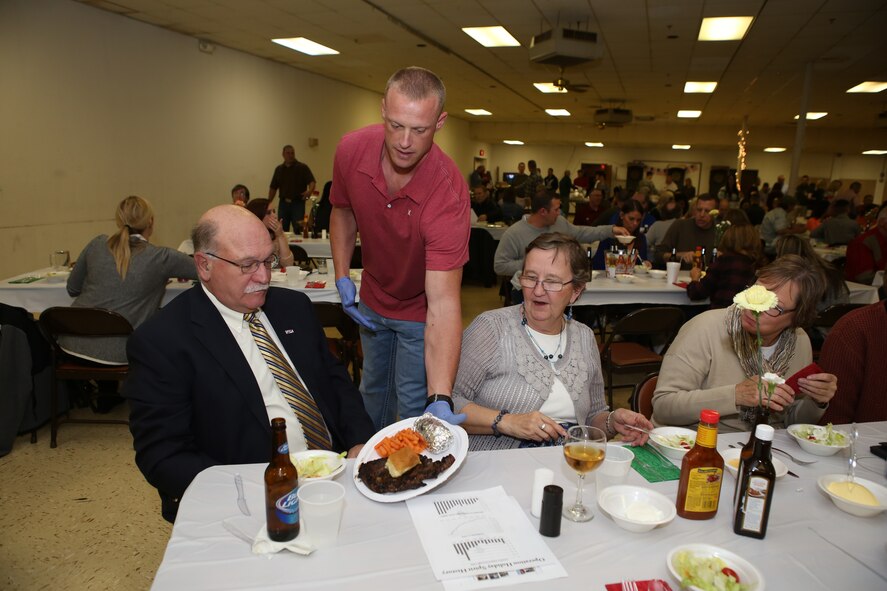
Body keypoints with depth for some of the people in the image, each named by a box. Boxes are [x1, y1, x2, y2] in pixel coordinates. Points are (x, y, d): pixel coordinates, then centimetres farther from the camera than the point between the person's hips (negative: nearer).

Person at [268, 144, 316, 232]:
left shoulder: (302, 167, 1)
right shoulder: (279, 169, 13)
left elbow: (312, 182, -9)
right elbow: (273, 188, 16)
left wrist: (309, 191, -31)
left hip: (298, 203, -4)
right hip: (283, 203, 4)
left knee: (298, 228, -9)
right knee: (282, 229, 4)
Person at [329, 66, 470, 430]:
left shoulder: (449, 193, -36)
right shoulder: (351, 151, -21)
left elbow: (442, 301, -41)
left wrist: (441, 400, -48)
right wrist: (342, 279, -8)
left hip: (419, 314, -5)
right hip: (372, 300, 5)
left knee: (414, 407, 8)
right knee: (372, 390, 27)